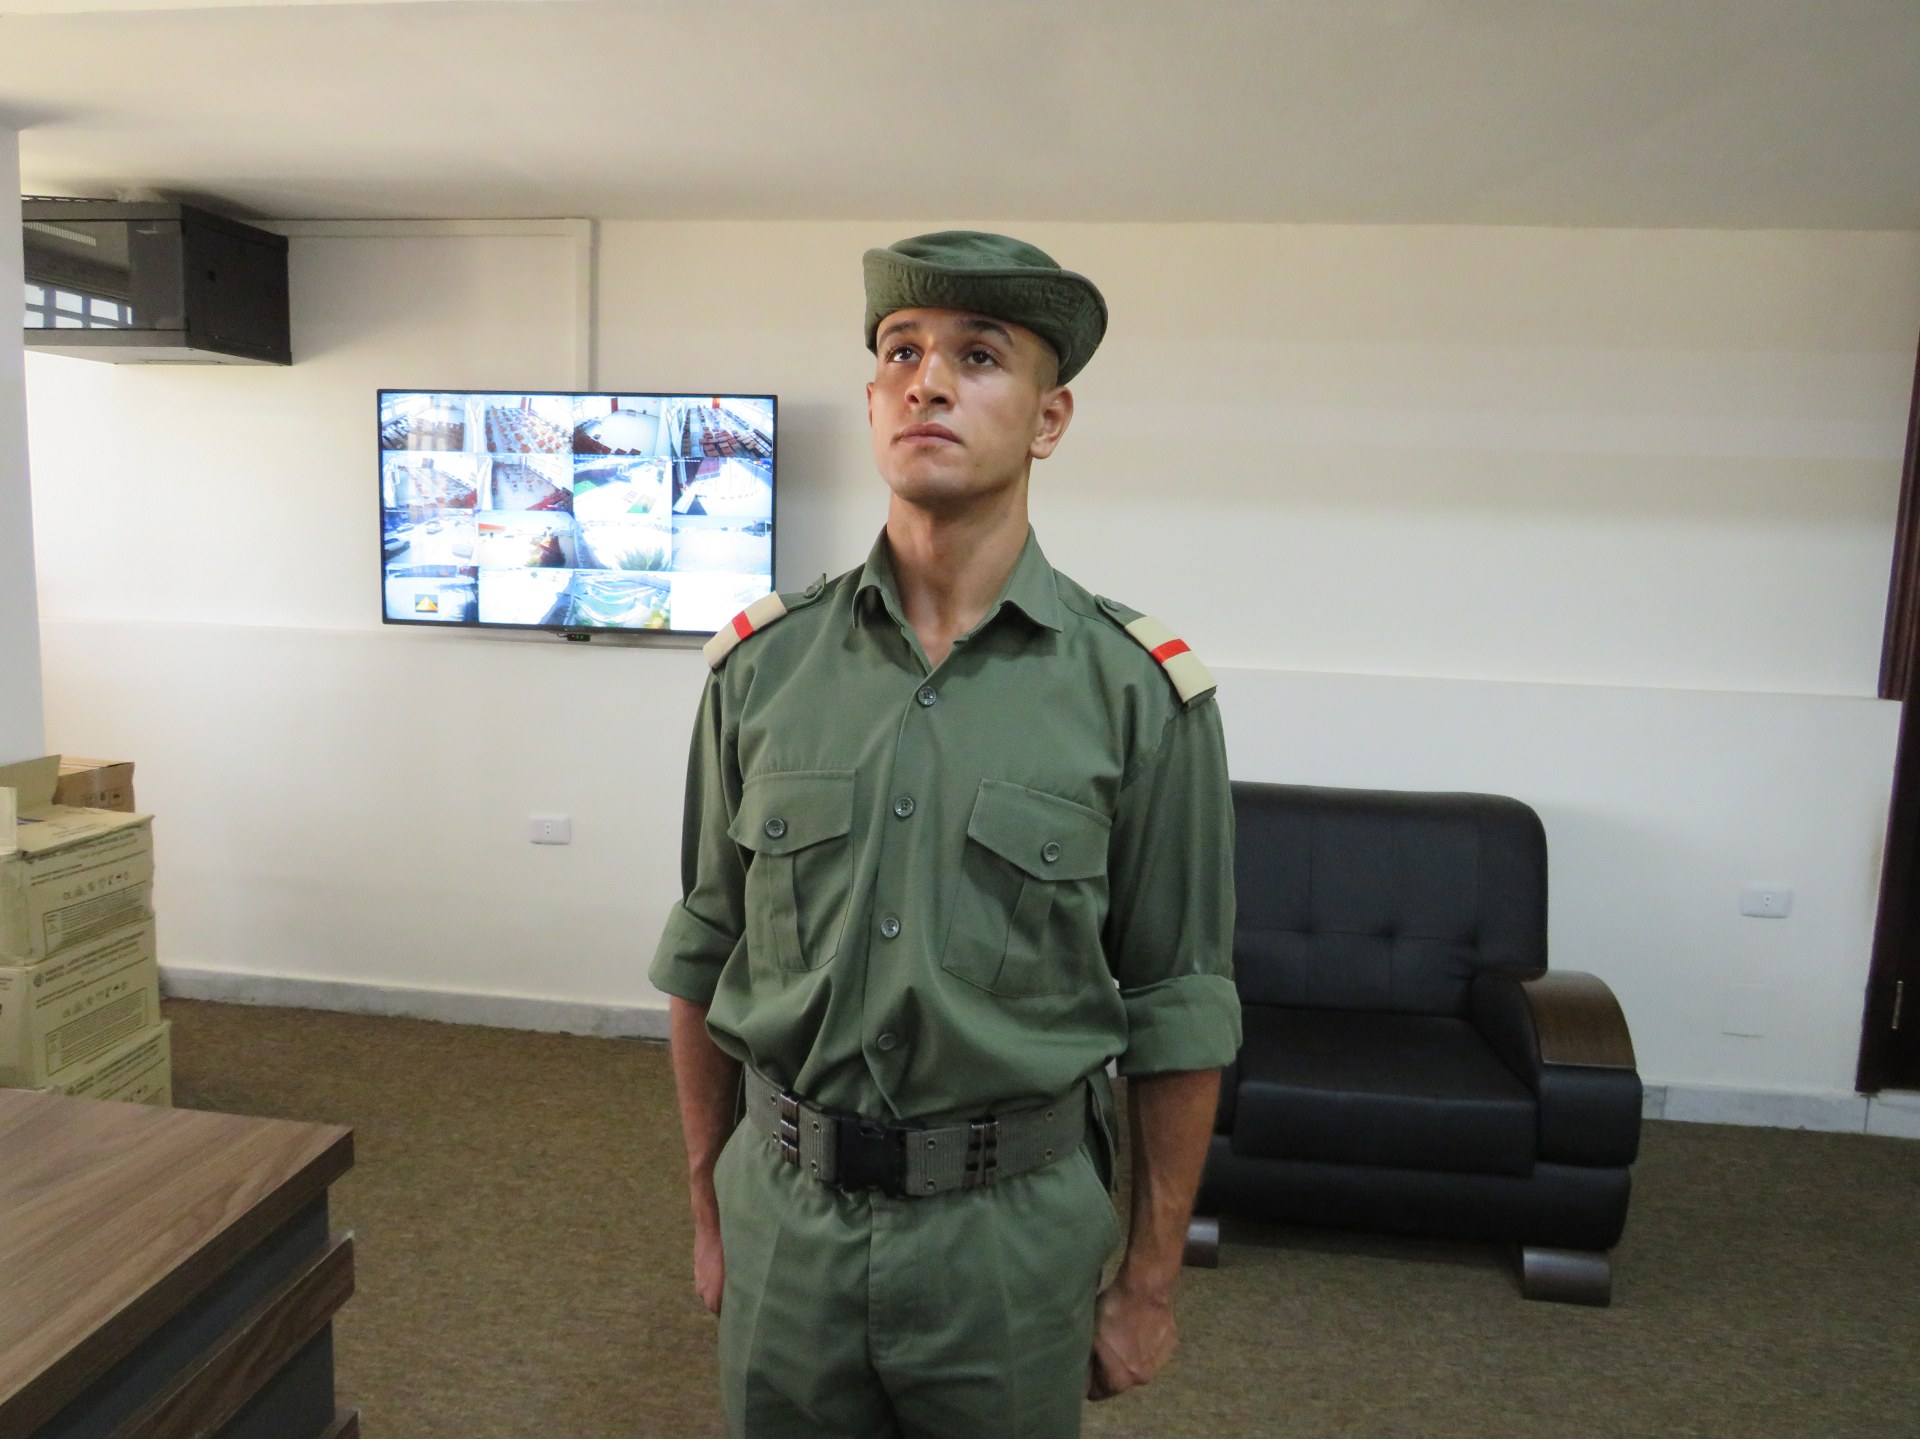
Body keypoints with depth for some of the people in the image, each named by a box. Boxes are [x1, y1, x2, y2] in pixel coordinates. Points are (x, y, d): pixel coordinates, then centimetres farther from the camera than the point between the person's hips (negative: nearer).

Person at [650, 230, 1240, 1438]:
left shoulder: (1138, 690, -10)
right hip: (785, 1211, 2)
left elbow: (1177, 1018, -5)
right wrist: (709, 1211, 10)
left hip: (1011, 1224, -2)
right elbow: (706, 957, 5)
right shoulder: (764, 664, -3)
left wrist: (1151, 1286, 0)